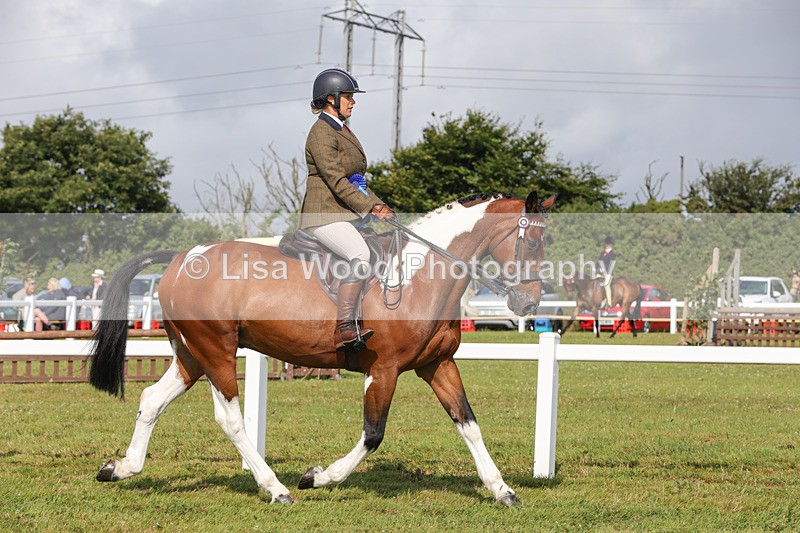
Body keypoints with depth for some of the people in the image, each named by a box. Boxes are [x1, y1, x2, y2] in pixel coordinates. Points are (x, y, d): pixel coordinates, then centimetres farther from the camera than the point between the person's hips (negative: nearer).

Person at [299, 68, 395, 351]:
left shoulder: (343, 131, 20)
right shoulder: (321, 133, -10)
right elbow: (337, 182, -19)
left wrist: (379, 205, 10)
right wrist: (370, 209, -21)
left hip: (349, 215, 11)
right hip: (325, 215, -11)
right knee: (362, 257, -31)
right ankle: (343, 328, -32)